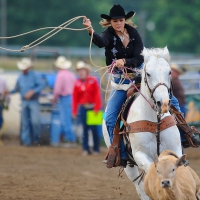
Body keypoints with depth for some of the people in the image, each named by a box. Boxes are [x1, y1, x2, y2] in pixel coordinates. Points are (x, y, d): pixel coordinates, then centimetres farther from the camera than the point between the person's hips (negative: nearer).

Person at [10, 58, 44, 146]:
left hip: (33, 101, -4)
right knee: (25, 122, 3)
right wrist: (9, 92, -2)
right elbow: (17, 89, 17)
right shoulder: (20, 77, 10)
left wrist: (33, 91, -25)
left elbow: (42, 85, -15)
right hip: (24, 102, 4)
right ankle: (26, 141, 7)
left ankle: (36, 138, 7)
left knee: (35, 121, -13)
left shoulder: (34, 76, -6)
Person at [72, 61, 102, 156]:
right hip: (83, 108, 2)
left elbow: (97, 95, -5)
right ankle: (85, 149, 5)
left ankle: (96, 149, 11)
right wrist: (74, 111, 1)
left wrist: (97, 108, -11)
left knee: (94, 129, 2)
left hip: (92, 107, -2)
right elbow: (75, 98, 5)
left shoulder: (93, 81, -2)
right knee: (85, 129, 2)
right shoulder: (77, 83, 5)